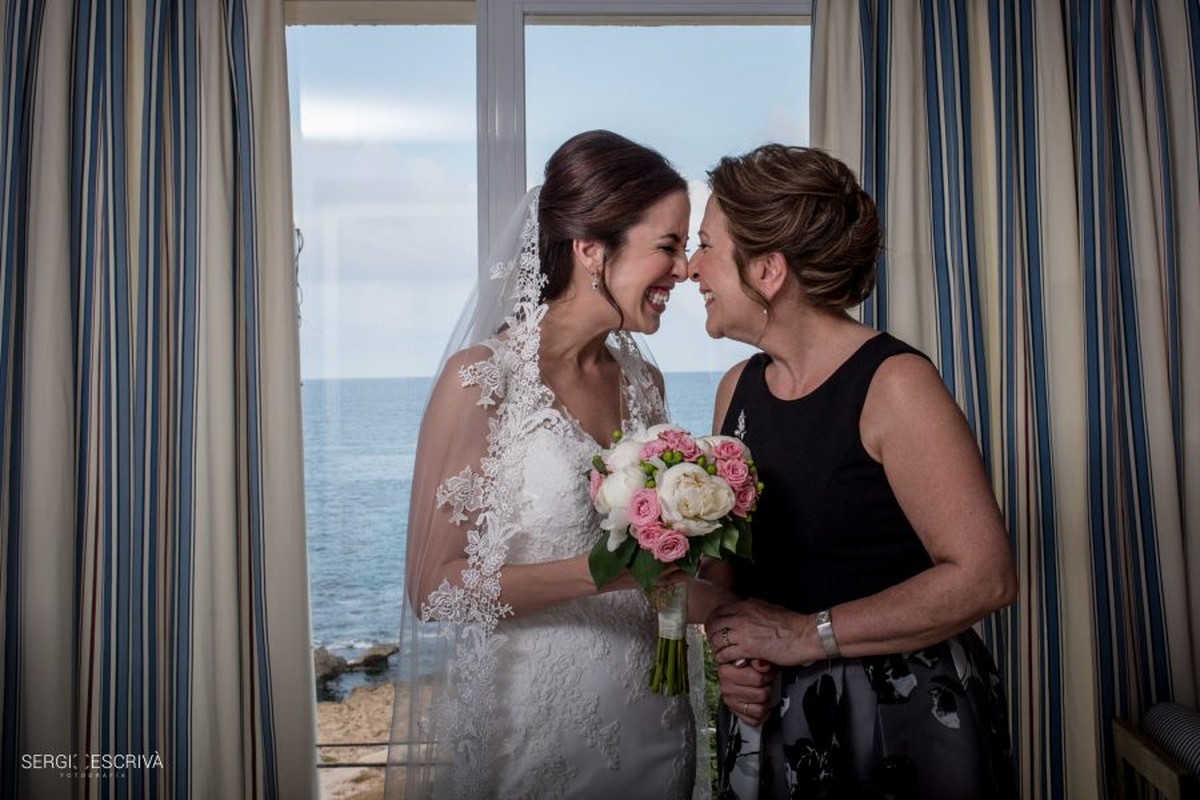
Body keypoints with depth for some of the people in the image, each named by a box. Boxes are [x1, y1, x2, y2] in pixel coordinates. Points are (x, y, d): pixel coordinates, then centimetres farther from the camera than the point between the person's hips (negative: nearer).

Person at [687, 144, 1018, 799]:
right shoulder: (737, 389, 2)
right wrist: (729, 649, -9)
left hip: (905, 721, -5)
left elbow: (984, 578, -20)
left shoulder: (894, 384, -17)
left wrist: (810, 634, -18)